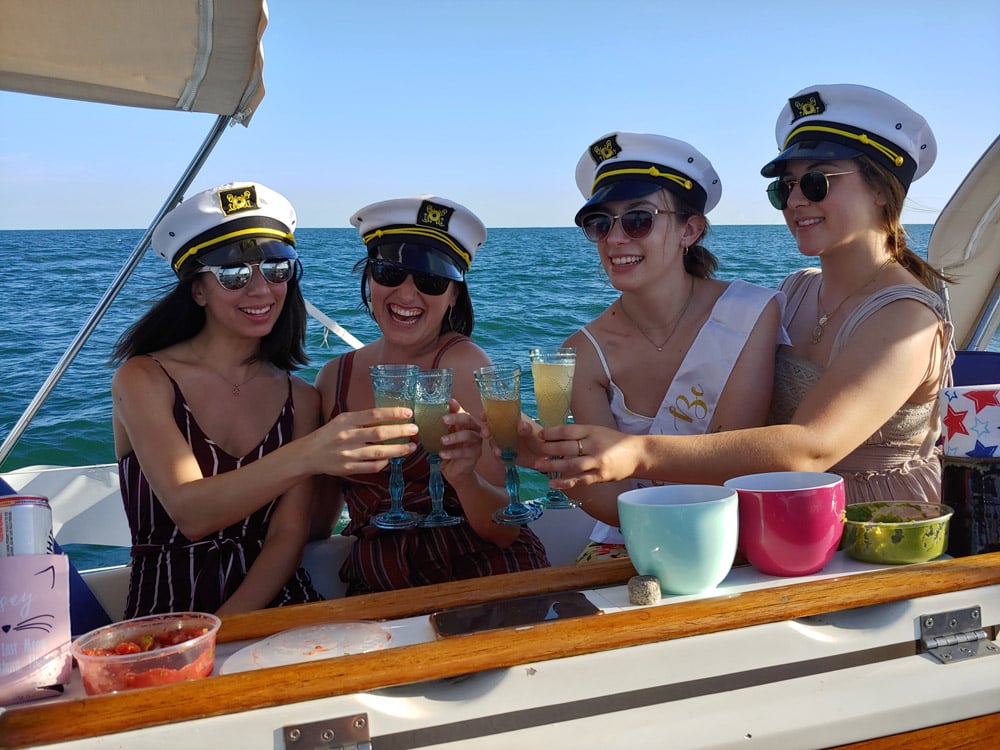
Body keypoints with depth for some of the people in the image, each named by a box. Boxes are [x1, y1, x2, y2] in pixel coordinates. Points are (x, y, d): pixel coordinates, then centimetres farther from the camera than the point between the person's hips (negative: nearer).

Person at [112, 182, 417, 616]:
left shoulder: (300, 399, 6)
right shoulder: (142, 379, -5)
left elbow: (287, 538, 1)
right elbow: (190, 513, -19)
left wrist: (228, 625, -16)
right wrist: (305, 457, -34)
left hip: (273, 605, 3)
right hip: (167, 611, -3)